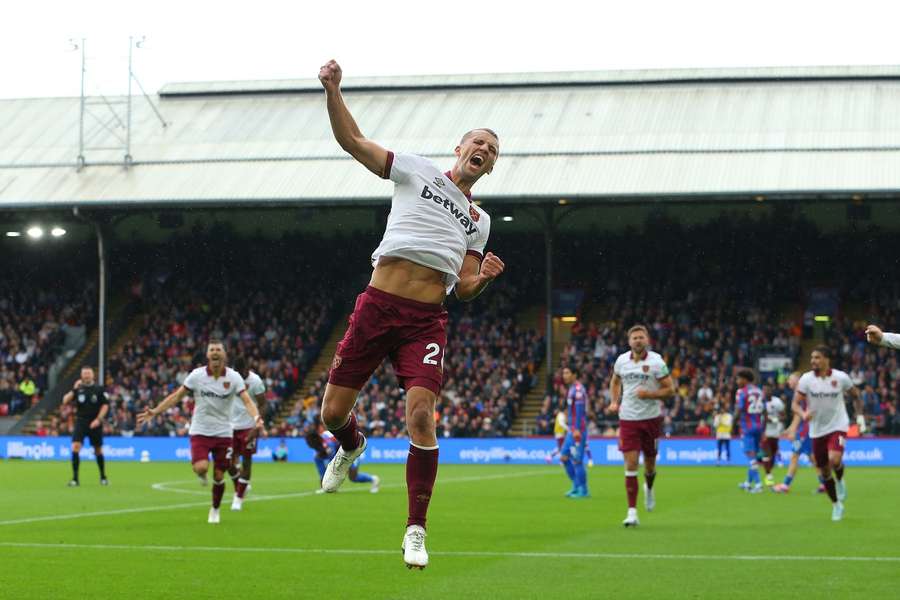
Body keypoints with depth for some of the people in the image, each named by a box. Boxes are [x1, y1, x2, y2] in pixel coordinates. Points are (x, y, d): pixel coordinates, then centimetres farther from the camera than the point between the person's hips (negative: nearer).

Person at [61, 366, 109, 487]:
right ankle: (75, 479, -10)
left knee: (98, 450, 9)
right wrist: (74, 390, -12)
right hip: (81, 421, 1)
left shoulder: (99, 389, -1)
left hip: (95, 423, -1)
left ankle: (103, 477, 27)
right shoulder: (78, 388, 4)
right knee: (75, 447, -15)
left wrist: (98, 419, -12)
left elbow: (105, 405, -2)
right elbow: (65, 401, -2)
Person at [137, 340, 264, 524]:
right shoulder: (197, 375, -7)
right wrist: (154, 412, -9)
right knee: (201, 468, -23)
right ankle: (201, 472, 17)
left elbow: (247, 401, -16)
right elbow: (177, 396, -1)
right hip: (200, 432, -1)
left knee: (219, 476, 4)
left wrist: (256, 418, -36)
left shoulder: (233, 377, -8)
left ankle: (215, 510, 30)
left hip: (223, 433, 1)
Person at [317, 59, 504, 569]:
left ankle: (416, 531, -6)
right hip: (377, 306, -1)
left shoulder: (479, 221, 18)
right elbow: (353, 141, 6)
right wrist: (333, 91, -6)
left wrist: (485, 277, -4)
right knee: (333, 413, 1)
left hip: (427, 321, 1)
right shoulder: (418, 172, 10)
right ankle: (352, 447, 41)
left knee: (422, 417, -16)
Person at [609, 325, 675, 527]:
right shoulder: (621, 360, 2)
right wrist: (615, 401, 7)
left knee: (650, 464, 11)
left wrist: (649, 394, -20)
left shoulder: (656, 362, -8)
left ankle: (649, 488, 47)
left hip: (651, 418, -1)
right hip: (628, 418, 1)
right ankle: (632, 512, -8)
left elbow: (670, 389, -6)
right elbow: (615, 381, 22)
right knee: (631, 464, -9)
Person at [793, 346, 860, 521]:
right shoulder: (806, 379, -8)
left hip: (837, 426, -2)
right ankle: (836, 505, 29)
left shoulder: (841, 377, -9)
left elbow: (855, 393, 8)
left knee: (834, 459, -28)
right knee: (824, 472, 8)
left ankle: (840, 480, 7)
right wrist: (803, 414, -30)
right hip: (817, 430, 2)